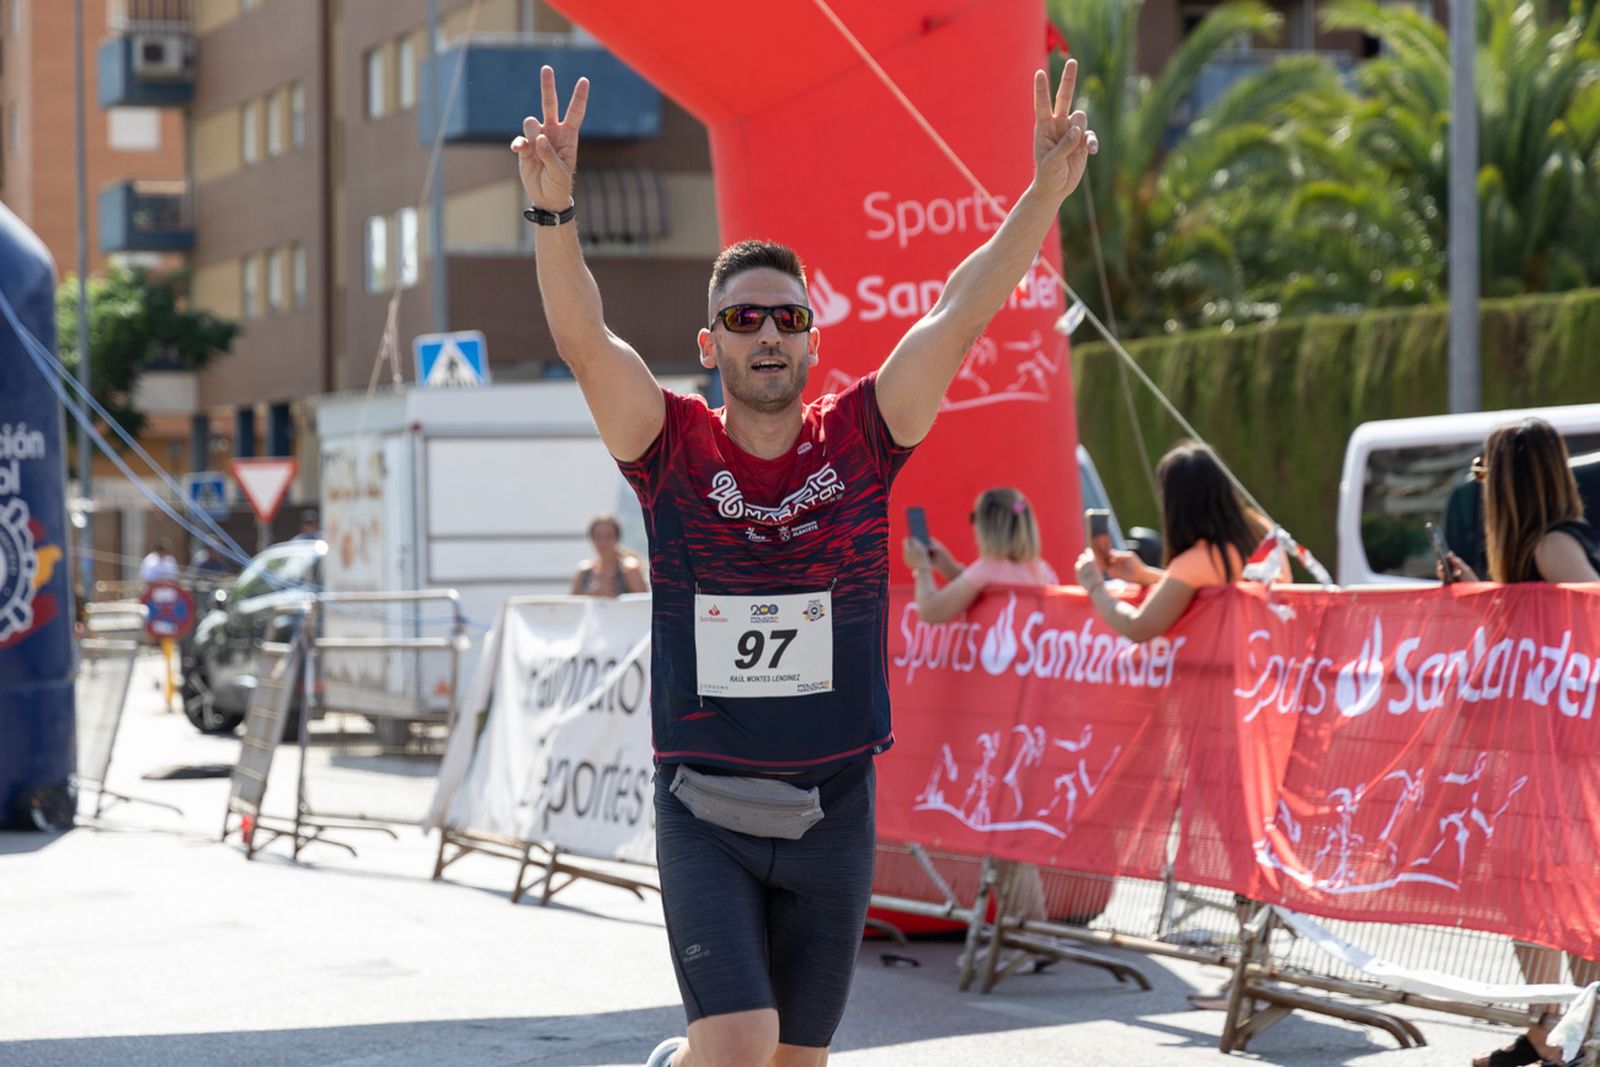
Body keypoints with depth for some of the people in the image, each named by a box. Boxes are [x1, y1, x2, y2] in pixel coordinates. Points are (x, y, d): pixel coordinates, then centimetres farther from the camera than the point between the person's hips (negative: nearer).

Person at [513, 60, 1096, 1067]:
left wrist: (1046, 191, -18)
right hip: (705, 812, -2)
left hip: (835, 808, 3)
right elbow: (584, 339, -16)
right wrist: (554, 206, -32)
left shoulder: (859, 441, 1)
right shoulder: (675, 449, -2)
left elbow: (960, 315, -7)